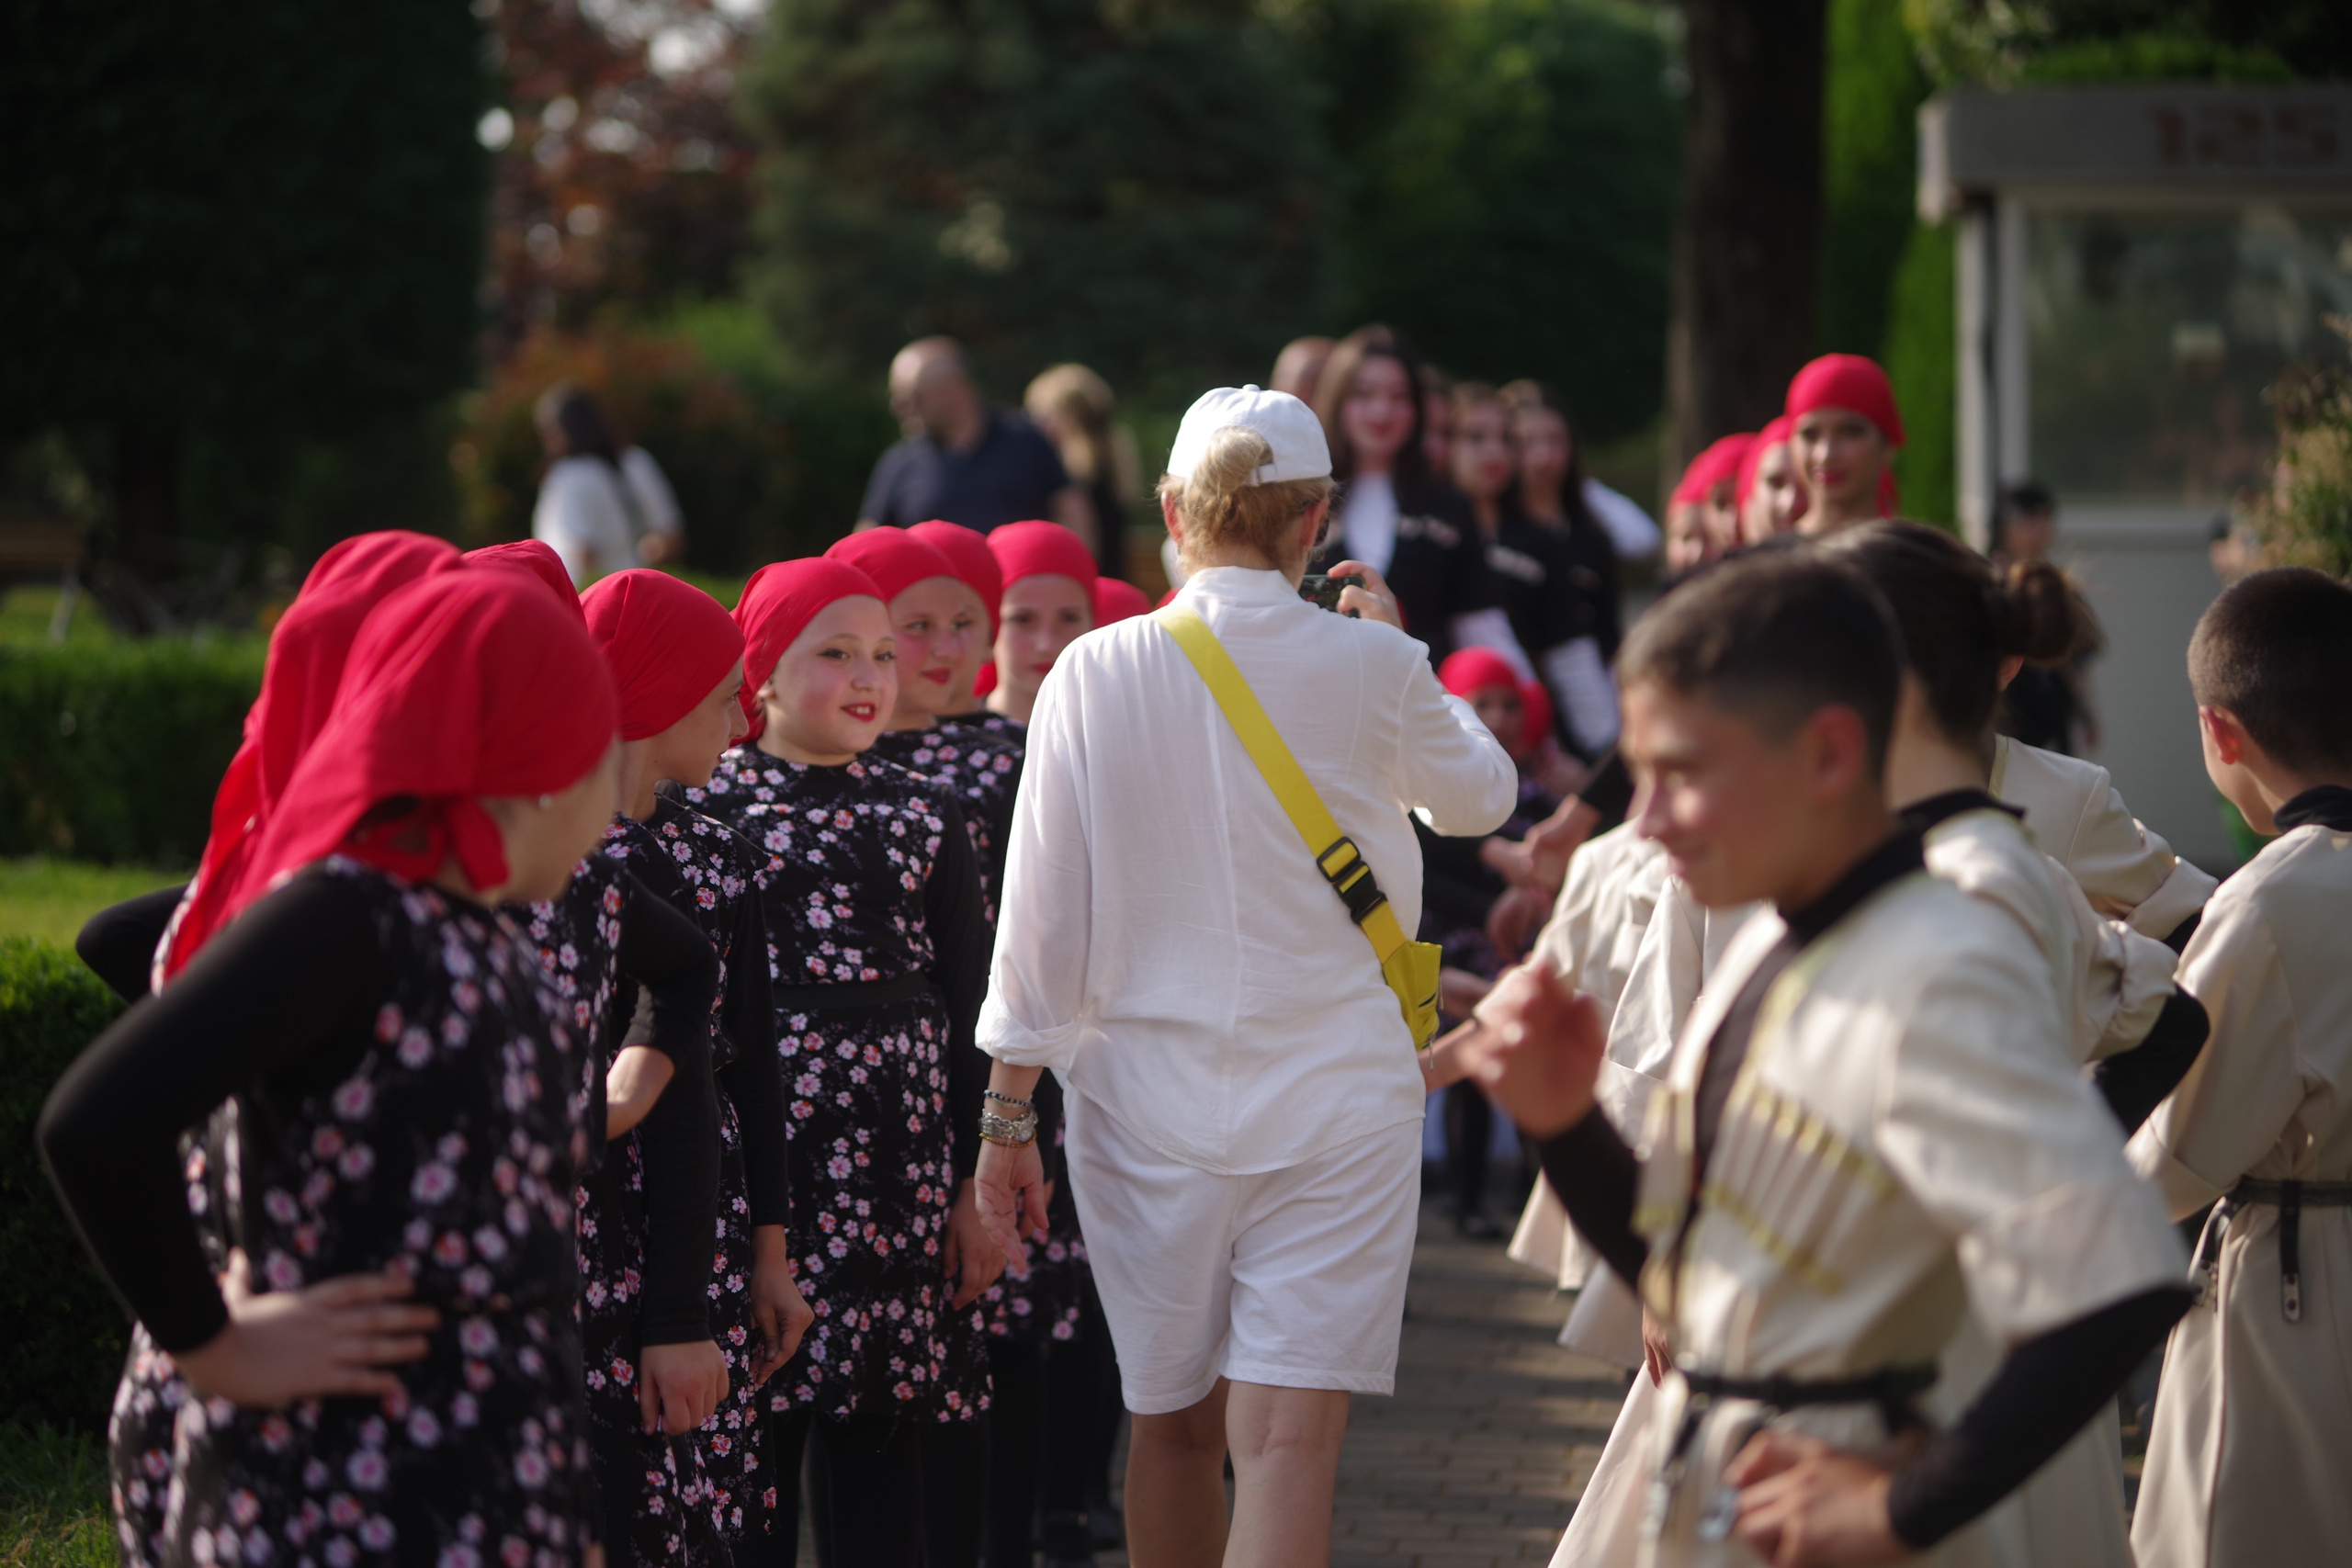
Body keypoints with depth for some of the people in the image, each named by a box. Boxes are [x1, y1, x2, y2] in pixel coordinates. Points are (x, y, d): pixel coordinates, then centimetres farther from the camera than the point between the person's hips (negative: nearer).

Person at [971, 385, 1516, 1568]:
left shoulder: (1094, 675, -5)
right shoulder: (1372, 669, -6)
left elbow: (1041, 917, -4)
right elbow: (1481, 795, 15)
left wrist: (1008, 1117, 4)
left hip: (1147, 1102, 2)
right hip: (1335, 1095, -2)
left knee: (1175, 1427, 18)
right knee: (1287, 1448, -7)